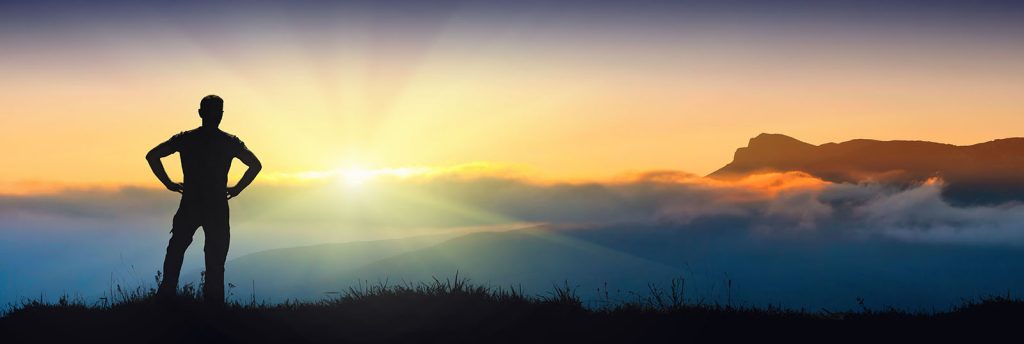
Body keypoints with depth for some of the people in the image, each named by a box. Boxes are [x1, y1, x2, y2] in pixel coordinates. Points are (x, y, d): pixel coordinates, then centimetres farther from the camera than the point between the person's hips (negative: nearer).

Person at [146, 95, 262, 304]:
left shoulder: (184, 139, 2)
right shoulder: (230, 142, -1)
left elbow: (152, 156, -1)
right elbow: (255, 165, -4)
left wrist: (168, 183, 4)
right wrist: (236, 189, 2)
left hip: (189, 206, 1)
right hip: (218, 208, -1)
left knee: (175, 252, 15)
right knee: (215, 259, 6)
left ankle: (166, 295, 12)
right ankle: (213, 302, 6)